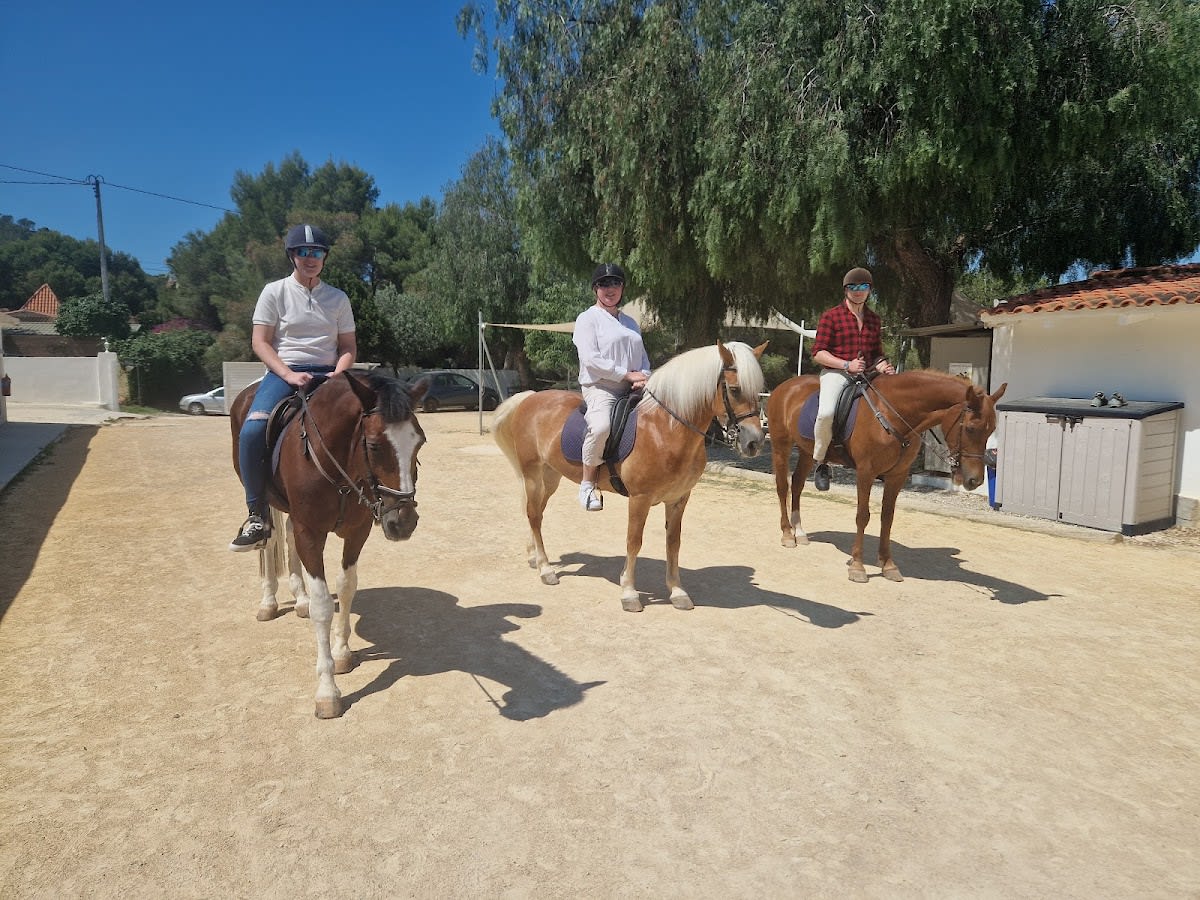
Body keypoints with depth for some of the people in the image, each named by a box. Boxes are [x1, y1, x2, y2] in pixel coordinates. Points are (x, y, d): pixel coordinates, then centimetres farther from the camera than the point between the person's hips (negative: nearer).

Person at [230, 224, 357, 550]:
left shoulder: (338, 298, 12)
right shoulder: (275, 292, 5)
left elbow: (348, 347, 11)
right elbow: (259, 342, 0)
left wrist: (336, 376, -11)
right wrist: (290, 376, -15)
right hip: (283, 372, -2)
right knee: (252, 432, -29)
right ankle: (258, 515, -18)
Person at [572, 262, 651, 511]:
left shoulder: (630, 323, 23)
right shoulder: (588, 318, 2)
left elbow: (643, 358, 21)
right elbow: (590, 360, -11)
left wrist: (644, 377, -4)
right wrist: (627, 374, -13)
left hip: (633, 390, 7)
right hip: (600, 388, -7)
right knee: (601, 425, -37)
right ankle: (587, 484, -18)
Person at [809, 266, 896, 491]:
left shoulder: (874, 319, 17)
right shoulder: (831, 316, 1)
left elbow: (877, 353, 22)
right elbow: (818, 353, -4)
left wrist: (882, 366, -2)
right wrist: (847, 365, -16)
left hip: (865, 375, 6)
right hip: (834, 373, -5)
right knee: (826, 413, -33)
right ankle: (820, 462, -11)